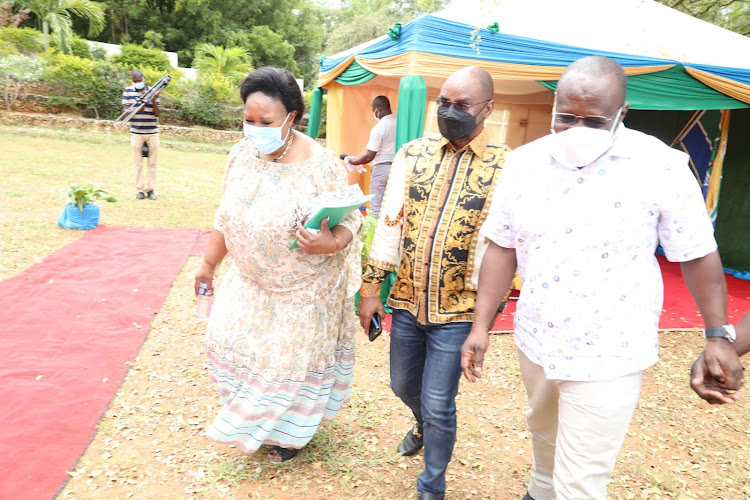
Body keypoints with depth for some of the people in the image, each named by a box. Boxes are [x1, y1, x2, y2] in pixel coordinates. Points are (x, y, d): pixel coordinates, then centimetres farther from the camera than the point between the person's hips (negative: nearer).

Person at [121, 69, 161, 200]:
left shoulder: (153, 91, 2)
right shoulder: (128, 91, 3)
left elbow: (157, 114, -2)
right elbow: (125, 111, -3)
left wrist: (153, 101, -19)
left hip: (152, 133, 0)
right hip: (136, 133, 0)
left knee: (152, 163, 3)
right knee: (138, 163, 2)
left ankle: (150, 189, 10)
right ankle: (140, 189, 8)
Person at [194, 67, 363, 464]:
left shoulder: (321, 165, -22)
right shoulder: (242, 153, -5)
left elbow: (351, 220, -15)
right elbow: (226, 216, 6)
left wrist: (331, 243, -38)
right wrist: (208, 263, 13)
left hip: (303, 290, -5)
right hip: (251, 282, 6)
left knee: (293, 360, 9)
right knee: (229, 342, 14)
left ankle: (292, 431, 40)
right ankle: (250, 415, 44)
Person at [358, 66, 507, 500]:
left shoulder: (504, 168, -10)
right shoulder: (413, 154, 1)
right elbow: (390, 223, 2)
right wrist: (371, 288, 1)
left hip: (457, 311, -4)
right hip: (407, 302, 4)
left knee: (439, 406, 6)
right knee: (404, 386, 23)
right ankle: (424, 428, 58)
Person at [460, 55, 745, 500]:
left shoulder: (662, 167, -14)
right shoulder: (524, 163, -5)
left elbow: (698, 255, -5)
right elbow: (503, 248, -2)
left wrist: (718, 335, -5)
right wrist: (482, 325, -4)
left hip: (607, 358, -4)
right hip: (535, 342, 5)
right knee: (544, 434, 29)